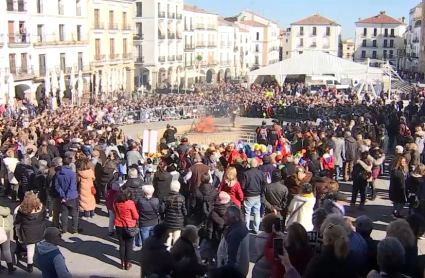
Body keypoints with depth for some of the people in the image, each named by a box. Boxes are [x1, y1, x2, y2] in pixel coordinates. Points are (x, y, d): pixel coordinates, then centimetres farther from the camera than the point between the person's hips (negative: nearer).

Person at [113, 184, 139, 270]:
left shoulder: (115, 202, -10)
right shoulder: (130, 203, -22)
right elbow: (136, 216, -13)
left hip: (119, 226, 3)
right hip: (130, 227, -3)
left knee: (122, 244, 14)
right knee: (129, 245, 10)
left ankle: (122, 263, 23)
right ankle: (127, 264, 18)